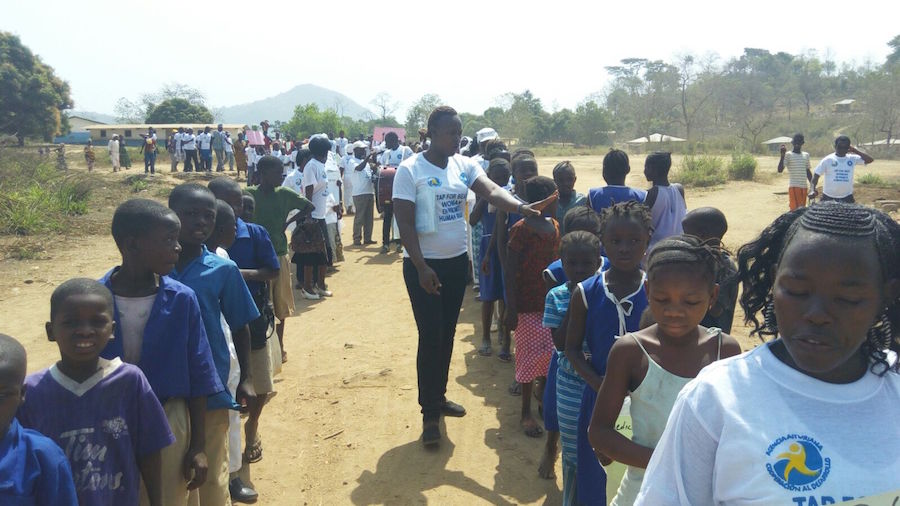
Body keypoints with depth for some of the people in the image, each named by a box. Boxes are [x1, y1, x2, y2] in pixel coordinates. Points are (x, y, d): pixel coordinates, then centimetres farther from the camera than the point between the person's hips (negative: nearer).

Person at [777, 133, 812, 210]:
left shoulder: (806, 155, 14)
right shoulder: (788, 154, -4)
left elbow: (808, 172, 21)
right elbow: (780, 170, -15)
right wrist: (782, 155, -23)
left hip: (804, 186, 6)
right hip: (794, 186, -6)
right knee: (795, 209, -11)